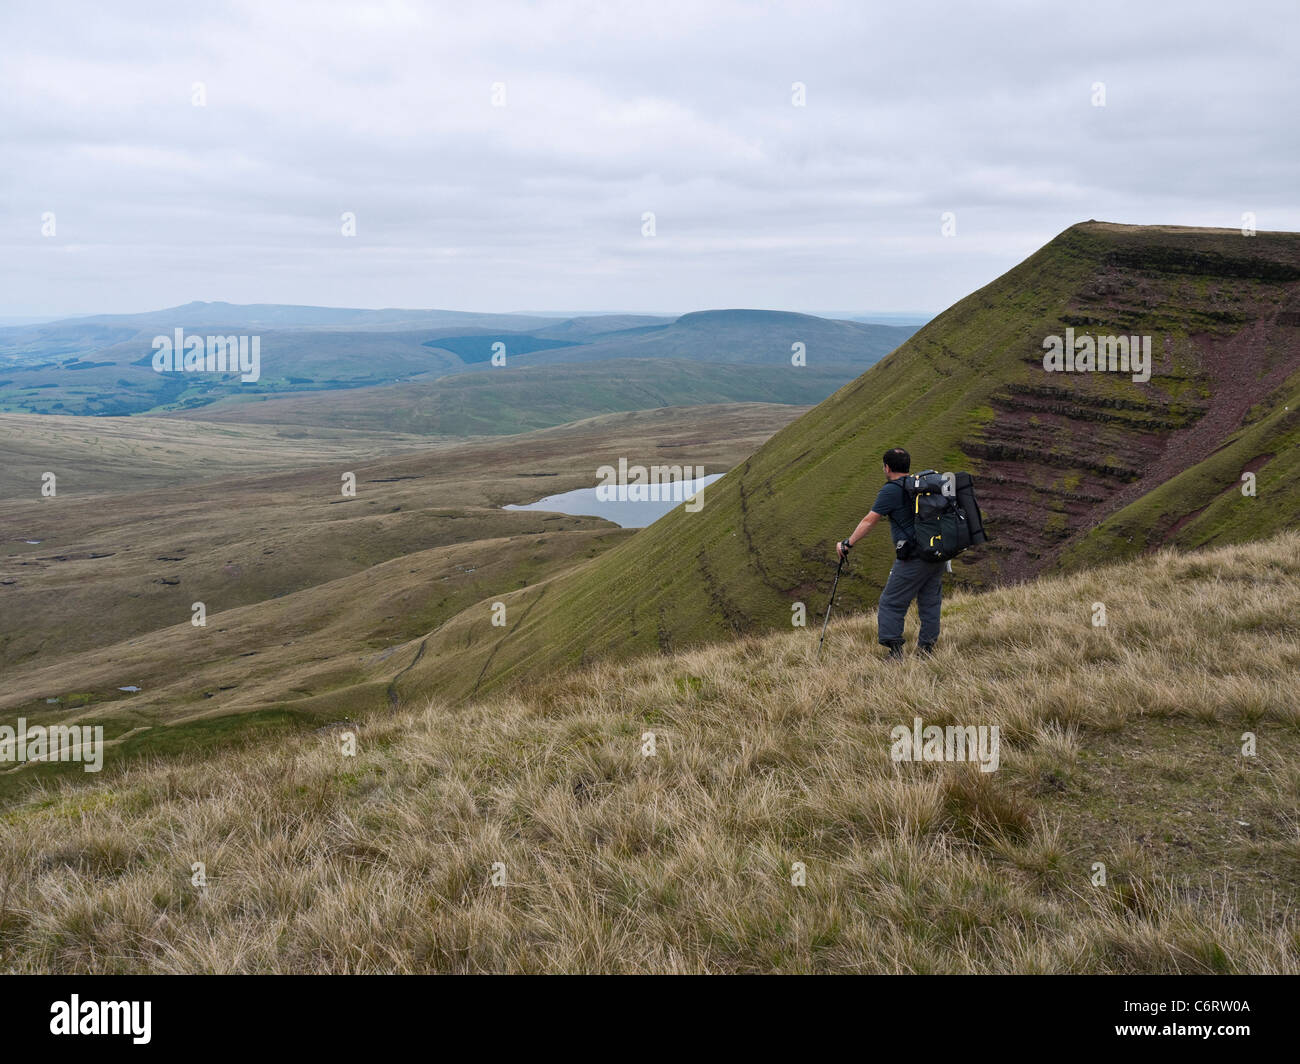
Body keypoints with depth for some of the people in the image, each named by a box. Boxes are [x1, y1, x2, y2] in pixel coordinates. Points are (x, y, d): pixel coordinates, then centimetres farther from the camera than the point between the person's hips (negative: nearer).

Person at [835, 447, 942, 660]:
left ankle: (894, 652, -4)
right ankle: (927, 647, 21)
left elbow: (869, 521, -8)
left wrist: (847, 544, 0)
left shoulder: (891, 491, -8)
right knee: (930, 602, 16)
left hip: (914, 559, -8)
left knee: (891, 603, 0)